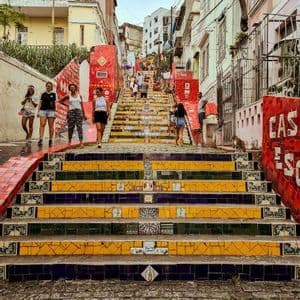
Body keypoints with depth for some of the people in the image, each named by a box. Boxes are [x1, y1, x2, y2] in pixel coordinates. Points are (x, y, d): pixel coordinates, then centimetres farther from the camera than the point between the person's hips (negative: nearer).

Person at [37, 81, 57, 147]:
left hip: (51, 110, -1)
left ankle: (50, 140, 8)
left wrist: (55, 112, -4)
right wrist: (38, 111, 7)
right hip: (43, 110, 2)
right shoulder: (43, 94, 14)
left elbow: (55, 103, 4)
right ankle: (41, 139, -19)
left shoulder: (54, 94, 8)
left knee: (51, 126, 1)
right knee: (42, 125, -12)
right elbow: (40, 103, 14)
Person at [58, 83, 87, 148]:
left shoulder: (79, 96, 12)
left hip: (79, 111, 0)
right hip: (71, 111, 0)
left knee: (79, 127, -10)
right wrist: (66, 105, 11)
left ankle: (81, 142, -17)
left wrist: (84, 114, 8)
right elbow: (60, 100, 16)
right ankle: (69, 140, 17)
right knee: (70, 127, 1)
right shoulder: (68, 96, 8)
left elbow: (82, 105, 13)